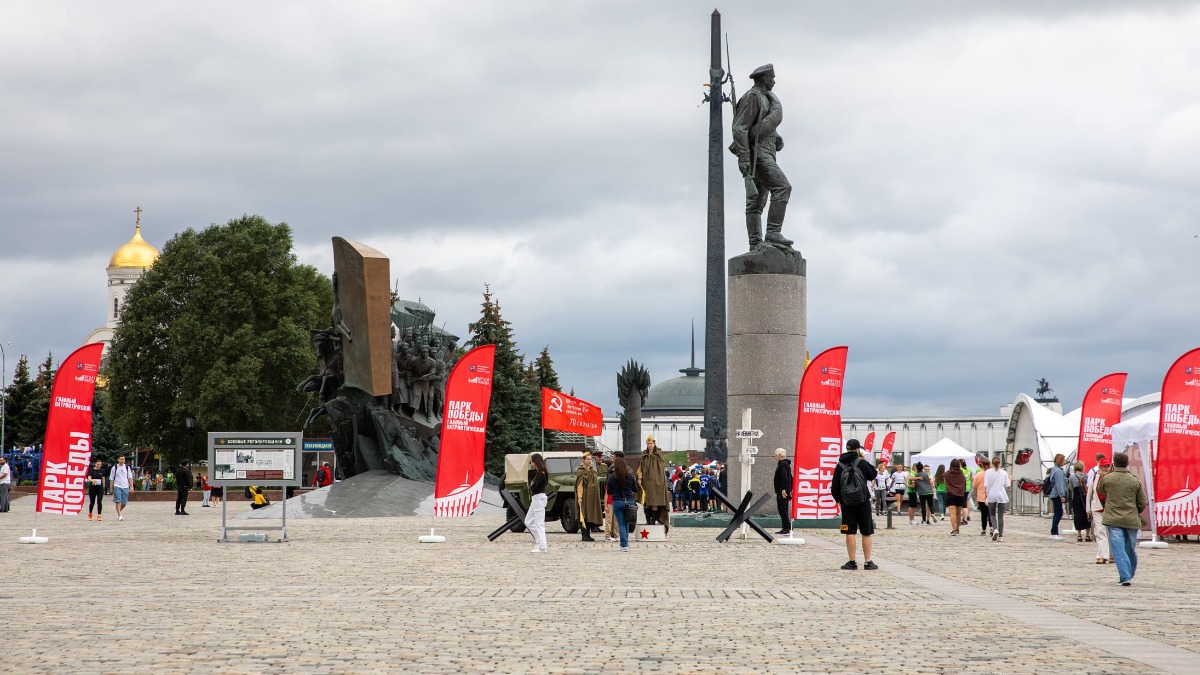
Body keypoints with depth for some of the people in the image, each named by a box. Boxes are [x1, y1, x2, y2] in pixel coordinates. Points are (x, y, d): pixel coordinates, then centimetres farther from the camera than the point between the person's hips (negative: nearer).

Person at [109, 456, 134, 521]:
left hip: (125, 487, 3)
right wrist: (111, 488, 2)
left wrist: (131, 487, 0)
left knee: (124, 502, 6)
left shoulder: (127, 467, 8)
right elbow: (111, 478, 5)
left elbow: (130, 478, 9)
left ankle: (119, 512, 30)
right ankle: (119, 515, -9)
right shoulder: (114, 467, 2)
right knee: (118, 501, -11)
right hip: (117, 487, -3)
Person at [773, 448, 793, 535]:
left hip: (782, 492, -10)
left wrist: (783, 489, -27)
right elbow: (790, 478, 25)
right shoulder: (786, 464, 20)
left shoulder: (782, 464, -12)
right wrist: (790, 490, 26)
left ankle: (787, 528, -15)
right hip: (786, 491, 10)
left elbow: (784, 478, -23)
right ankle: (785, 528, 15)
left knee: (782, 509, -11)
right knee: (783, 509, 13)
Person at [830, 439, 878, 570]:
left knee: (850, 532, 3)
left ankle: (852, 562, 3)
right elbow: (873, 475, 8)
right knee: (867, 533, 5)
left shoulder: (840, 465, 0)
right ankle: (868, 562, 5)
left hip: (847, 504, 2)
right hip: (863, 502, -2)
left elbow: (835, 487, 2)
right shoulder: (862, 463, -8)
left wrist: (839, 500, 16)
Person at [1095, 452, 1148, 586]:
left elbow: (1099, 492, 16)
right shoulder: (1135, 481, 0)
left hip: (1113, 519, -2)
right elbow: (1143, 503, 6)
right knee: (1130, 549, 16)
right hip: (1131, 520, 2)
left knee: (1118, 549, -3)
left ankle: (1125, 576, -12)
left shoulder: (1106, 479, -4)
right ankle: (1129, 574, 28)